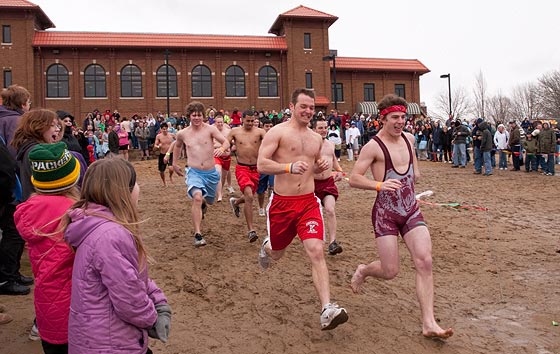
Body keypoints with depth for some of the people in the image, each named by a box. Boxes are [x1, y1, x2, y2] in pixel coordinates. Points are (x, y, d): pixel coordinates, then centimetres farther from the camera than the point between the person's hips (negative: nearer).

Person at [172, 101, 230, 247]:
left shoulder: (210, 129, -6)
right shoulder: (182, 134, 2)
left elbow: (226, 142, -16)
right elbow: (177, 145, 24)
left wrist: (222, 148, -38)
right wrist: (175, 163, 25)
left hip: (211, 173, 2)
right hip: (194, 172, -1)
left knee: (209, 200, 22)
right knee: (197, 197, -30)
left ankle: (202, 203, 63)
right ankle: (198, 235, -26)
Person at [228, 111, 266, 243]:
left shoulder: (259, 132, -2)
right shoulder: (235, 132, 1)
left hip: (255, 169, 3)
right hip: (242, 168, -3)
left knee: (250, 196, 18)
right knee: (249, 196, -21)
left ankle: (235, 202, 56)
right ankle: (250, 230, -13)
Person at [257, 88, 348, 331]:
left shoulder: (316, 139, 12)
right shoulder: (278, 132, -6)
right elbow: (261, 164, -14)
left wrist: (319, 168, 1)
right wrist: (289, 167, -28)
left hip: (308, 202, 3)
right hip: (282, 202, -2)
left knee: (316, 251, -14)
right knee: (277, 254, 17)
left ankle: (327, 310, -16)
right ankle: (267, 246, 56)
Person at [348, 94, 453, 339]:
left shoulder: (409, 139, 9)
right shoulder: (373, 146, -12)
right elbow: (354, 179, -16)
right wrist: (379, 185, -31)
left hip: (411, 211, 6)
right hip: (385, 214, -5)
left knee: (424, 262, -9)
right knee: (390, 272, -3)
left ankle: (429, 323, -1)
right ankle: (363, 271, 33)